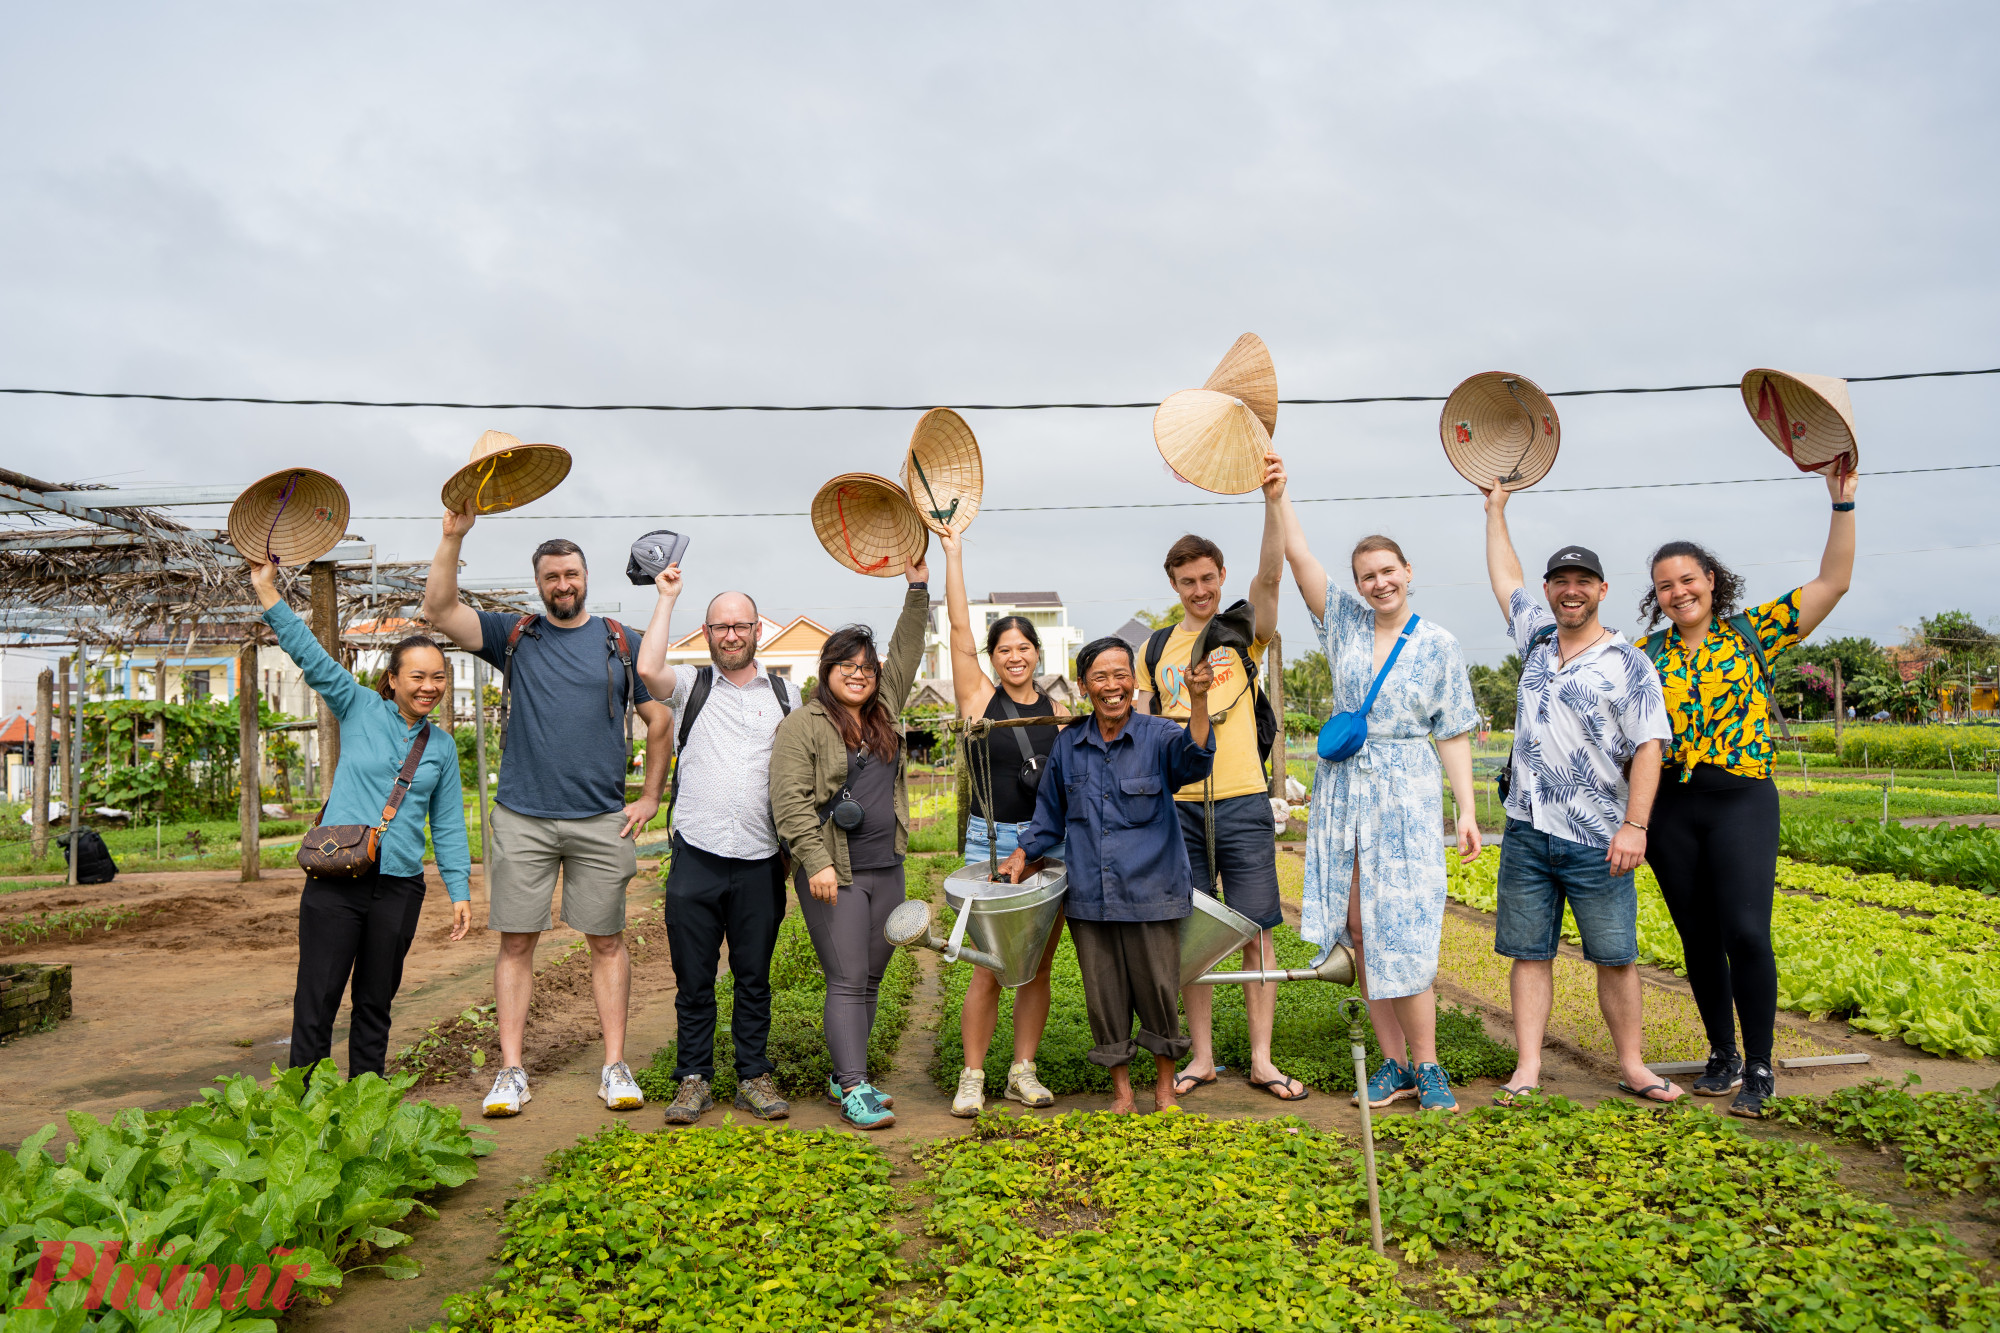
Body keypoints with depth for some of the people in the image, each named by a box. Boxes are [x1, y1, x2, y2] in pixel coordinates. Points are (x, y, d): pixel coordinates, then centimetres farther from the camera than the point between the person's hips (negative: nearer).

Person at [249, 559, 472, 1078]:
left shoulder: (442, 747, 11)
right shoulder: (360, 709, 3)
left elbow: (448, 824, 14)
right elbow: (310, 655, -4)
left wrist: (460, 889, 10)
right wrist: (267, 591, -11)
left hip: (399, 888, 3)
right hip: (335, 880, -3)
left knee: (376, 1002, 11)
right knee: (316, 998, -3)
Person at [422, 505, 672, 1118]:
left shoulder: (622, 642, 7)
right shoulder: (514, 636, 8)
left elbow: (659, 721, 10)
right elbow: (440, 611, -5)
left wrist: (651, 797, 5)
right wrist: (454, 536, -15)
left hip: (602, 820, 0)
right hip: (521, 818, 1)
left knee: (607, 941, 4)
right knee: (516, 942, 2)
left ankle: (615, 1067, 12)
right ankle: (511, 1072, 10)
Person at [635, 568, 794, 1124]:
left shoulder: (785, 695, 12)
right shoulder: (691, 687, 7)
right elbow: (648, 669, -16)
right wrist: (667, 597, -5)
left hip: (760, 863, 1)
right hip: (696, 857, -1)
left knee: (754, 977, 9)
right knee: (693, 978, 6)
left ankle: (755, 1077, 20)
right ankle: (694, 1078, 18)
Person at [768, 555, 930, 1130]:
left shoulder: (883, 711, 13)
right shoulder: (803, 725, -5)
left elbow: (905, 654, 20)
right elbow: (790, 801, -11)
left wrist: (918, 589, 15)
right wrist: (816, 861, -18)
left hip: (887, 870, 6)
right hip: (834, 874, -6)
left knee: (870, 979, 11)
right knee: (848, 981, -6)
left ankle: (846, 1075, 22)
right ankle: (853, 1089, -2)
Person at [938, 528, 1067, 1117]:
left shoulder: (1058, 711, 9)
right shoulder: (979, 695, 2)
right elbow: (959, 629, -5)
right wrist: (952, 553, -5)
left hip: (1052, 844, 3)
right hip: (993, 842, -3)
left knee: (1038, 966, 7)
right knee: (990, 969, -4)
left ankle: (1023, 1071, 19)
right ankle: (972, 1077, 8)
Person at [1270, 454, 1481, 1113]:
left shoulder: (1438, 644, 2)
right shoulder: (1345, 622, 7)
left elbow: (1454, 734, 2)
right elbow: (1300, 558, -3)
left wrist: (1467, 810, -4)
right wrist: (1278, 496, -15)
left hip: (1406, 793, -3)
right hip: (1342, 791, 3)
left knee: (1402, 933, -6)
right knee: (1357, 931, 4)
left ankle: (1427, 1066, 8)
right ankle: (1394, 1063, 15)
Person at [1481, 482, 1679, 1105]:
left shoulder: (1629, 663, -2)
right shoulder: (1537, 639, 12)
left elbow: (1647, 748, -9)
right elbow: (1505, 578, 25)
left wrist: (1635, 825, -19)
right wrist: (1496, 509, 32)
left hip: (1598, 841, -4)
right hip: (1528, 832, 4)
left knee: (1616, 957, 4)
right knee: (1529, 953, 4)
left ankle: (1631, 1066, 16)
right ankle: (1528, 1067, 9)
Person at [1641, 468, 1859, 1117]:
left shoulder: (1754, 632, 4)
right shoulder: (1647, 651, 9)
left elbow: (1833, 582, 1)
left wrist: (1842, 504, -5)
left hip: (1741, 800, -2)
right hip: (1669, 805, 3)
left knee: (1745, 932, -11)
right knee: (1698, 936, 9)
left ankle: (1759, 1068, 3)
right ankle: (1723, 1055, 23)